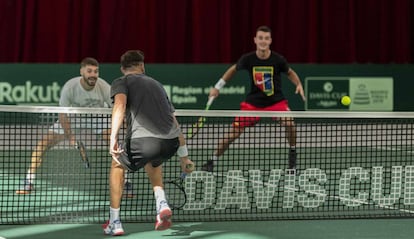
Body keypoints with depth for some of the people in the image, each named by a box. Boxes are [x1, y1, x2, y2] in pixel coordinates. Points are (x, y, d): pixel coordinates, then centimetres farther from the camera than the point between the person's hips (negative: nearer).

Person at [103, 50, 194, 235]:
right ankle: (162, 204, 17)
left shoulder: (121, 82, 16)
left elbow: (120, 104, -8)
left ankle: (114, 223, 24)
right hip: (172, 142, 5)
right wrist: (184, 157, 39)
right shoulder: (156, 84, 32)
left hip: (143, 140, -5)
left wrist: (113, 137, -15)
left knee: (117, 165, 26)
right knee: (153, 162, 40)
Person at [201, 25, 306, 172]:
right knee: (234, 132, -7)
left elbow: (290, 73, 6)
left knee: (289, 123, -27)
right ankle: (212, 161, 11)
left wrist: (299, 85, -12)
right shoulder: (248, 59, -14)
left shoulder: (278, 60, -16)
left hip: (276, 100, -1)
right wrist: (217, 87, 9)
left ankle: (292, 153, 2)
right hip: (253, 102, 1)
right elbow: (233, 69, 8)